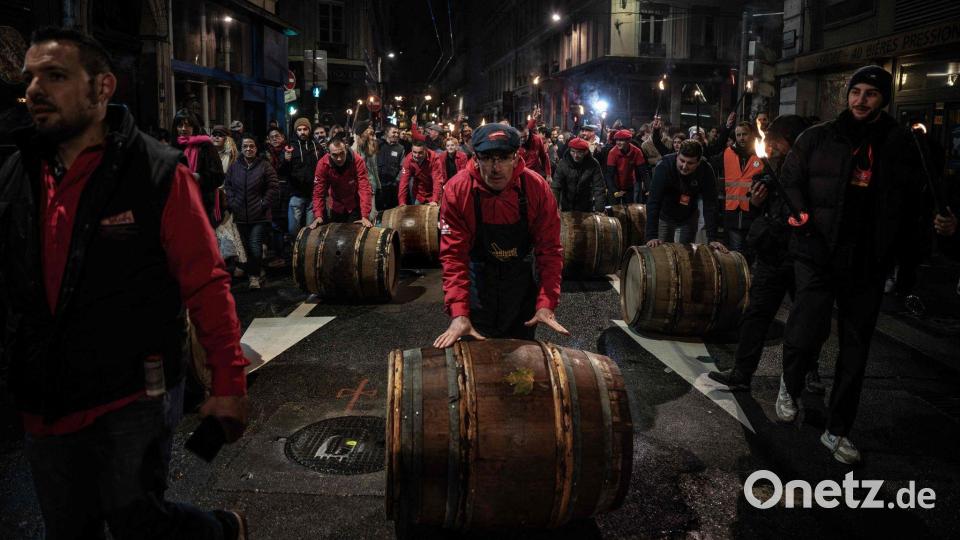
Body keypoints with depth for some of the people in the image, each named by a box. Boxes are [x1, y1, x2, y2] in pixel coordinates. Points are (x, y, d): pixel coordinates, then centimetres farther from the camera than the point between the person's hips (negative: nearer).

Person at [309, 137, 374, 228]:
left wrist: (365, 216, -38)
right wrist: (318, 216, -31)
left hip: (355, 207, -2)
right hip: (336, 208, 2)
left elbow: (364, 188, -30)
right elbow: (319, 192, -19)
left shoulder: (357, 161, -26)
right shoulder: (323, 164, -22)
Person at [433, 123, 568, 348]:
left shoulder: (537, 188, -20)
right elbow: (453, 254, -22)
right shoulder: (457, 190, -21)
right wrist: (458, 314, -30)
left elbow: (550, 249, -16)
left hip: (521, 278, 1)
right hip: (476, 278, -1)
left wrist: (546, 304, -24)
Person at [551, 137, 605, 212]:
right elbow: (556, 187, -18)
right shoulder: (563, 163, -16)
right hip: (566, 208, 0)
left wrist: (599, 210, -28)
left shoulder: (593, 164, -16)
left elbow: (599, 189, -18)